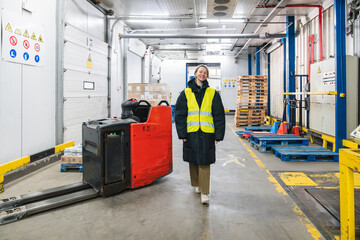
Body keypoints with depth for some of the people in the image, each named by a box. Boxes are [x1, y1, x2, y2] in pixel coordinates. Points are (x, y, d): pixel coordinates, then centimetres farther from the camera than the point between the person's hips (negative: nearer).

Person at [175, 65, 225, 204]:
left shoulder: (212, 94, 4)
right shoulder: (186, 93, 6)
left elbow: (219, 115, 3)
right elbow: (179, 114, 4)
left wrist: (219, 135, -3)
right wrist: (182, 133, -4)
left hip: (207, 133, -1)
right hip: (191, 133, 2)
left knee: (204, 162, -3)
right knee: (193, 161, 13)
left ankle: (204, 192, 4)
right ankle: (197, 184, 33)